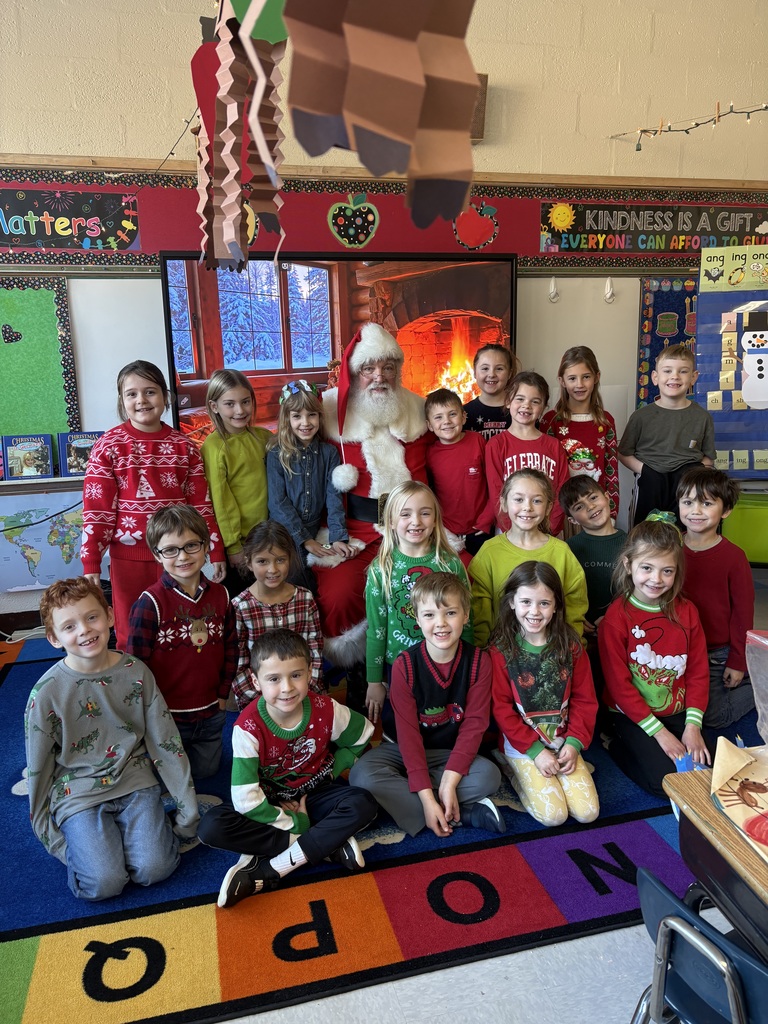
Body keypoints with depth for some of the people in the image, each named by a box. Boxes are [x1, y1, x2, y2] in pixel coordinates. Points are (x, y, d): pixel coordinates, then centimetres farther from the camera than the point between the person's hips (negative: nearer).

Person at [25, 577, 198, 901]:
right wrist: (44, 830, 2)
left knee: (154, 868, -16)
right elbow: (38, 768, 0)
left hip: (135, 781, 2)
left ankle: (127, 826, 13)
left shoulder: (136, 672, -6)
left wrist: (188, 811, 0)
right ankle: (83, 838, 12)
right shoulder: (47, 692, -12)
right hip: (78, 792, -1)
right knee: (105, 883, -18)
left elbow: (166, 743, -1)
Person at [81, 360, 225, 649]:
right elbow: (96, 509, -6)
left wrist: (216, 552, 2)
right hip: (128, 555, -1)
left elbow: (201, 504, 4)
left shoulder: (184, 446, 3)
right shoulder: (108, 446, -4)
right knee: (131, 635, 12)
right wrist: (91, 564, -10)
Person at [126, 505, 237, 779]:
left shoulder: (220, 595, -3)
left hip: (211, 713, 4)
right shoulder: (150, 602, -19)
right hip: (167, 714, -4)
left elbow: (230, 647, 6)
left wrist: (223, 694, 5)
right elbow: (136, 661, -14)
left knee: (207, 770, 20)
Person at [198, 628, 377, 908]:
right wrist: (295, 824, -23)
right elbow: (246, 798, -25)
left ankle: (264, 872, -27)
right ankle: (329, 843, -25)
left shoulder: (325, 710, -18)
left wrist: (330, 773, -6)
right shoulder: (248, 727, -24)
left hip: (315, 793, 1)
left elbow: (362, 735, 2)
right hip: (270, 802, -1)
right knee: (211, 827, -29)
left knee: (364, 805, -30)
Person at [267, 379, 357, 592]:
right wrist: (304, 540, -13)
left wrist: (338, 538, -14)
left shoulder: (329, 453, 3)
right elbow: (278, 503, -7)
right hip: (285, 534, -2)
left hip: (315, 533, 2)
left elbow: (334, 498, -2)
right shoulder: (277, 454, -4)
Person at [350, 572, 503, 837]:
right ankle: (464, 813, -22)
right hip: (406, 751, 0)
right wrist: (428, 798, -24)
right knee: (361, 775, -28)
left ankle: (403, 799, -18)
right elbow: (408, 731, -18)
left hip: (453, 753, 1)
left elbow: (474, 724, -13)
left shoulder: (478, 661, -12)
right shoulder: (404, 664, -17)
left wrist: (450, 780, -24)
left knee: (489, 775, -28)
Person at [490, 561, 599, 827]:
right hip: (522, 745, -3)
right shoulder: (501, 650, -11)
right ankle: (517, 774, 12)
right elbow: (501, 708, -10)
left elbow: (584, 699, 1)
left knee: (588, 812, -8)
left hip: (563, 742, 3)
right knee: (553, 814, -14)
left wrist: (574, 743, -10)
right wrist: (535, 751, -14)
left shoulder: (570, 646, -1)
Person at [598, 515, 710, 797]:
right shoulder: (616, 618, -16)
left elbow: (698, 672, 1)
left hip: (677, 713, 5)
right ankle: (617, 744, 9)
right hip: (632, 717, -5)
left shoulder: (686, 611, -2)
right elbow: (619, 685, -14)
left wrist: (692, 725, -8)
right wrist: (659, 733, -15)